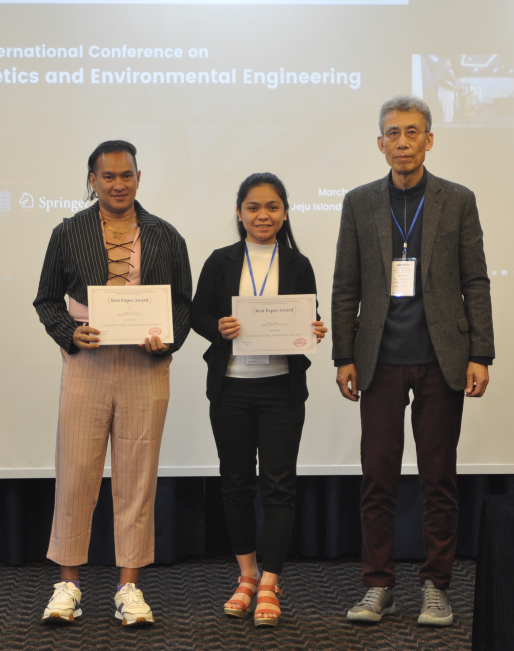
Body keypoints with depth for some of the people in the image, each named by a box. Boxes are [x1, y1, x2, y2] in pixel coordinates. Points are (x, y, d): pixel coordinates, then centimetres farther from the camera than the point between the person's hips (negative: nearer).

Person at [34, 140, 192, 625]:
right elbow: (46, 299, 10)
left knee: (137, 476, 4)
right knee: (76, 472, 0)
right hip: (86, 363, 0)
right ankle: (68, 584, 12)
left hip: (146, 368, 1)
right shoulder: (68, 234, 7)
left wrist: (168, 340, -7)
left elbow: (184, 303, 12)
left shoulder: (165, 237, 9)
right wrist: (71, 334, -8)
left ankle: (129, 586, 13)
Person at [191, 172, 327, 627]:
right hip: (231, 387, 1)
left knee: (279, 484, -1)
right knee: (236, 482, 10)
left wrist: (315, 333, -12)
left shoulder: (298, 266, 4)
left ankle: (269, 585, 5)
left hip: (282, 388, -1)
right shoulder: (221, 262, 4)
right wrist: (219, 329, -15)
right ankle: (247, 575, 25)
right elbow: (198, 315, 5)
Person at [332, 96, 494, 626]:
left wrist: (480, 356, -3)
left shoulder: (458, 201, 5)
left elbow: (475, 284, 4)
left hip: (441, 360, -1)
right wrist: (344, 357, 2)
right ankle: (378, 587, 13)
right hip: (381, 361, 1)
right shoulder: (360, 203, 8)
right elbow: (345, 287, 8)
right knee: (377, 478, 3)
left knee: (439, 479, 4)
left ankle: (436, 588, 14)